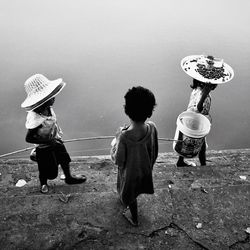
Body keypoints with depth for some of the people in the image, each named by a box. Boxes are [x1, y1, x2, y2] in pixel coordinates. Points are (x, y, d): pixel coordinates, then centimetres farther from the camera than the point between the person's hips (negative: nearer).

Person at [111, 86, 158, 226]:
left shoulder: (124, 136, -40)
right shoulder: (152, 128, -27)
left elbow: (118, 161, -23)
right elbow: (154, 152, -9)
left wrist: (116, 140, -10)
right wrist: (150, 166, 11)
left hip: (130, 172, -4)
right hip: (145, 170, 4)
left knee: (130, 196, 27)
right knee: (135, 192, 36)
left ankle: (134, 218, 54)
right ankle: (128, 203, 66)